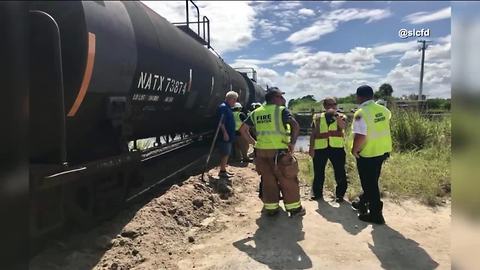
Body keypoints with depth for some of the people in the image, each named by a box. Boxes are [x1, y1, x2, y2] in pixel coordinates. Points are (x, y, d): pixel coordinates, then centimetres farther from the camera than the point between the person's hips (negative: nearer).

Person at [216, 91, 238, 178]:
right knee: (225, 154, -5)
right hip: (225, 136, -10)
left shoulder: (228, 108, 17)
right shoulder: (223, 107, -14)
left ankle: (223, 170, 22)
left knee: (227, 154, 14)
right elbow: (221, 122, -22)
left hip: (229, 135, 10)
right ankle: (222, 171, 1)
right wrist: (225, 133, -25)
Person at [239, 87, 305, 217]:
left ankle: (271, 208, 22)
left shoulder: (256, 112, 11)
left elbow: (243, 129, 13)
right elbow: (295, 125, -20)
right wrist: (292, 143, -11)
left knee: (268, 180, 14)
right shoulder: (281, 110, -6)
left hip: (261, 151, 5)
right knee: (288, 180, 8)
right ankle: (294, 208, 18)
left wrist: (253, 142, 15)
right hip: (278, 151, -5)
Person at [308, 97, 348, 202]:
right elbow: (313, 134, 8)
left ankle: (340, 194, 16)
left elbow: (342, 126, -15)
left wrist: (336, 115, -27)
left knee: (340, 173, 1)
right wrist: (311, 148, 1)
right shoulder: (317, 118, 11)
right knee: (318, 172, 8)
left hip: (337, 148, -1)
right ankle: (317, 193, 23)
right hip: (320, 148, 1)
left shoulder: (341, 117, 8)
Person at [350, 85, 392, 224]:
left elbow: (360, 137, -29)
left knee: (369, 183, 6)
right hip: (383, 150, 8)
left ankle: (376, 214, 16)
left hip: (368, 153, -8)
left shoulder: (361, 113, -23)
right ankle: (363, 202, 42)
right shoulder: (383, 110, 2)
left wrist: (354, 150, -13)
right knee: (371, 180, 23)